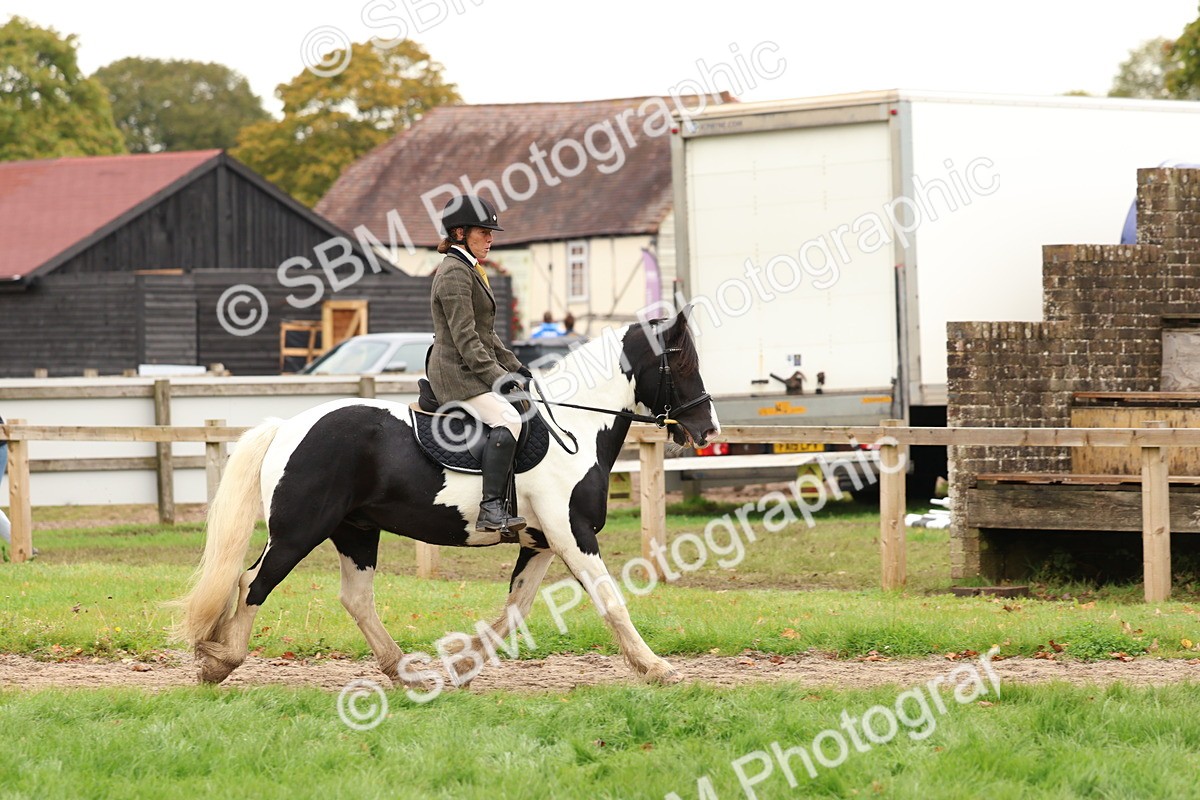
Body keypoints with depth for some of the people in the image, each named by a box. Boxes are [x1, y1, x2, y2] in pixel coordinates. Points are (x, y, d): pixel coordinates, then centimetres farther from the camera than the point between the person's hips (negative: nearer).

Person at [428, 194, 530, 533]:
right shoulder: (455, 272, -13)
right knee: (507, 419, -29)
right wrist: (497, 376, -24)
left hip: (473, 371, 11)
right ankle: (491, 509, -36)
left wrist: (514, 366, 20)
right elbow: (465, 338, -20)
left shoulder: (470, 270, 20)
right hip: (456, 373, -11)